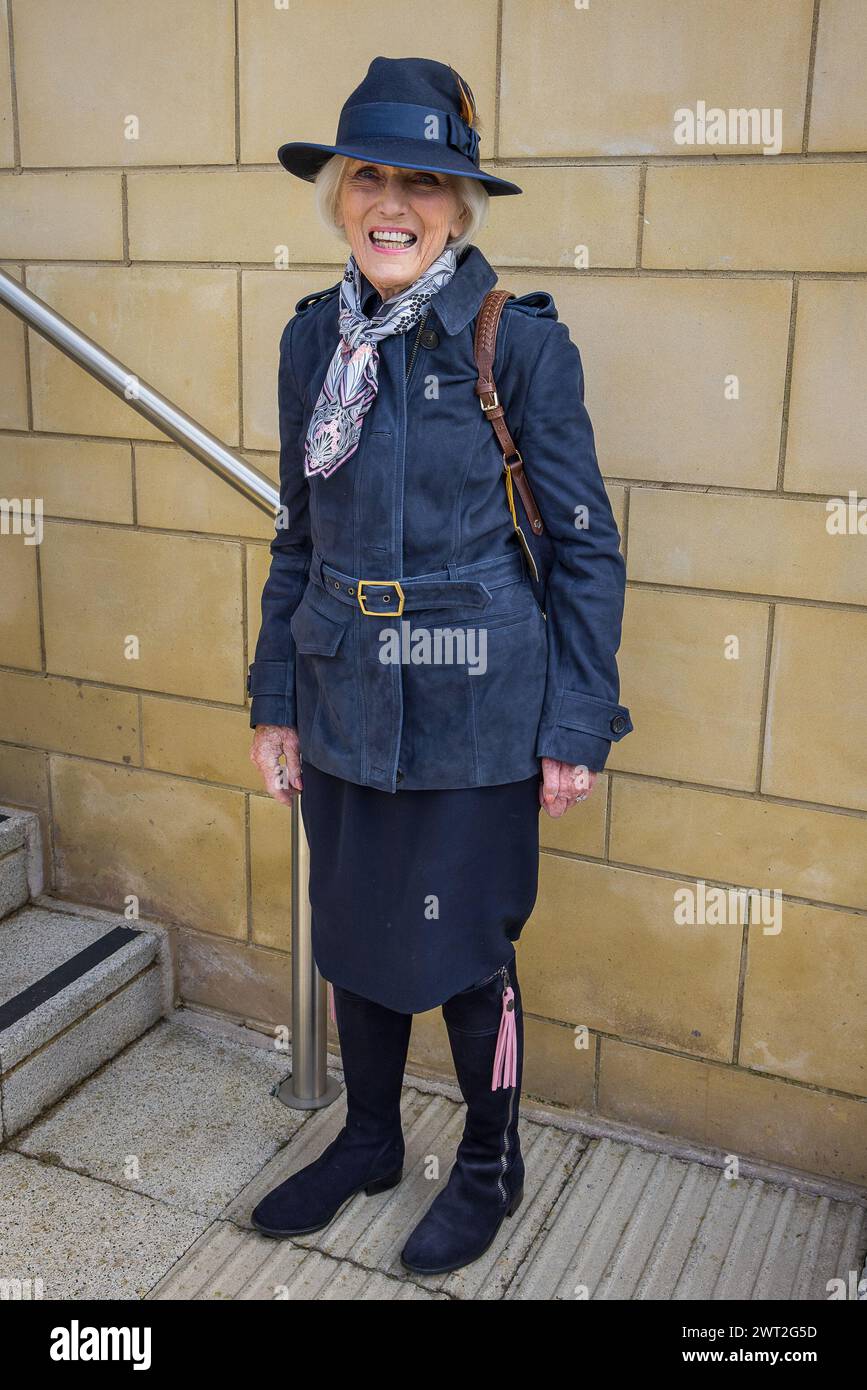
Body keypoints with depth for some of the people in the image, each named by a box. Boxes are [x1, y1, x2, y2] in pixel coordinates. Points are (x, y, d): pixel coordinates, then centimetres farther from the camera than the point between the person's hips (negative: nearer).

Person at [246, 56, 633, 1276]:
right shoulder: (313, 339, 4)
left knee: (464, 951, 8)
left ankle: (491, 1166, 35)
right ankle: (369, 1142, 43)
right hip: (342, 706, 5)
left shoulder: (519, 341, -11)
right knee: (352, 931, 18)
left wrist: (577, 730, -9)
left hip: (473, 716, -5)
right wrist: (274, 698, 10)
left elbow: (587, 546, -7)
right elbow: (299, 535, 11)